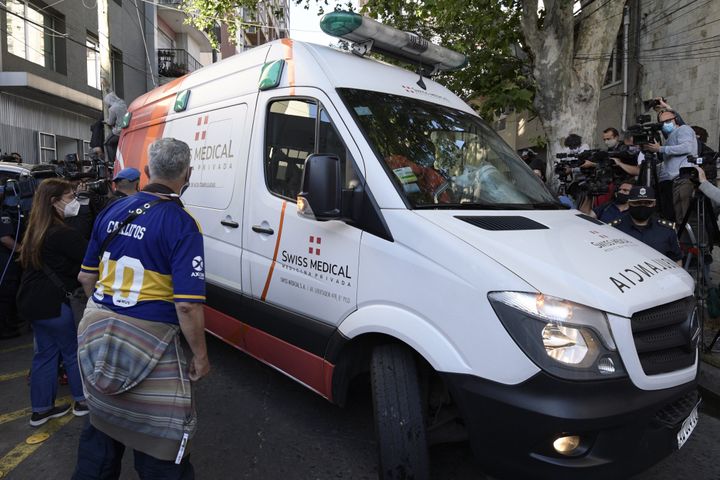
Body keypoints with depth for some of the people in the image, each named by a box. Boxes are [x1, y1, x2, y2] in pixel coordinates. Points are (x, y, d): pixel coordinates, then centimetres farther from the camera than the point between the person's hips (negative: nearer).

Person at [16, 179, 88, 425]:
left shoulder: (36, 231, 9)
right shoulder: (62, 234, -20)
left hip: (33, 301, 9)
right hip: (52, 303, -9)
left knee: (46, 352, 16)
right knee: (74, 351, 7)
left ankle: (41, 409, 25)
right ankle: (83, 401, 20)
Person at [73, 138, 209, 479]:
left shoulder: (112, 211, 3)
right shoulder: (181, 224, -18)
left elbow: (86, 277, 12)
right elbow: (187, 305, -22)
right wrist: (200, 356, -10)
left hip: (95, 330, 7)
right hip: (146, 342, -7)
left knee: (103, 421, 27)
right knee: (161, 438, 9)